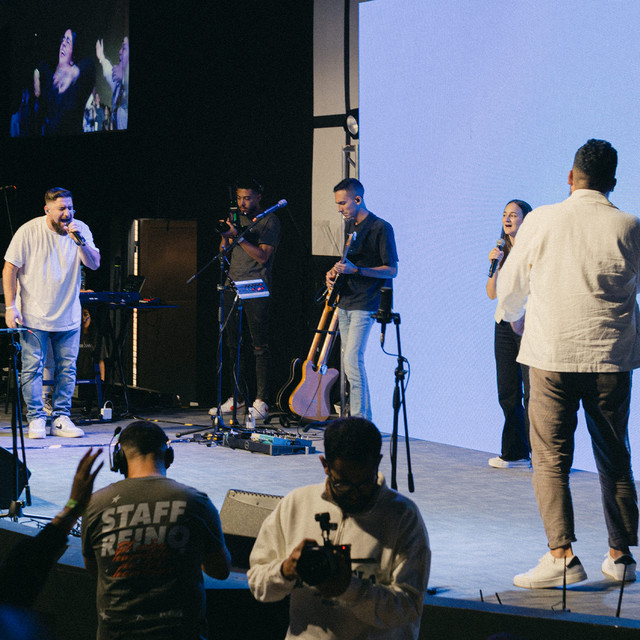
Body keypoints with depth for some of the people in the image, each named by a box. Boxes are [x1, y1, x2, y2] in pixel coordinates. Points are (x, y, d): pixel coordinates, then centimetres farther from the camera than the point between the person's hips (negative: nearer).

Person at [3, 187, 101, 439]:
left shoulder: (81, 230, 0)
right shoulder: (28, 232, -9)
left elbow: (94, 263, -7)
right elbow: (9, 269, -7)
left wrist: (79, 241, -24)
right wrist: (10, 307, -13)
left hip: (69, 315, 3)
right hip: (34, 315, -3)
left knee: (67, 369, 4)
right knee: (33, 368, -4)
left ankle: (61, 418, 12)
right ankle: (36, 419, 4)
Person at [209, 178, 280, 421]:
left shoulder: (269, 221, -3)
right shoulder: (237, 218, 16)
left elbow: (263, 256, -13)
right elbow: (223, 252, 16)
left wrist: (238, 236, -18)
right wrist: (225, 236, -4)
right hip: (233, 287, 7)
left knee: (260, 345, -7)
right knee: (233, 344, 7)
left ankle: (262, 400, -6)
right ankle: (238, 397, 15)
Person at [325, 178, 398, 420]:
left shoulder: (381, 228, -11)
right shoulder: (349, 225, 14)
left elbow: (392, 270, -13)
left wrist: (355, 270, -22)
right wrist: (334, 271, 6)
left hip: (364, 304, -8)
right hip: (345, 302, 9)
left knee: (352, 359, -17)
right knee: (349, 361, 8)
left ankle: (359, 419, -14)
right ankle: (363, 416, 15)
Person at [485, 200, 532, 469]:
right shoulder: (503, 251, 13)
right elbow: (492, 293, 9)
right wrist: (494, 265, -4)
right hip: (504, 325, 6)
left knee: (532, 391, -8)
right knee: (508, 391, 7)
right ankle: (515, 453, 15)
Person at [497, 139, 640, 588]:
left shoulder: (540, 221, -3)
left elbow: (510, 287, 8)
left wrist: (515, 316, 30)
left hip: (552, 355, -2)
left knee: (550, 459, 2)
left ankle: (562, 555, -8)